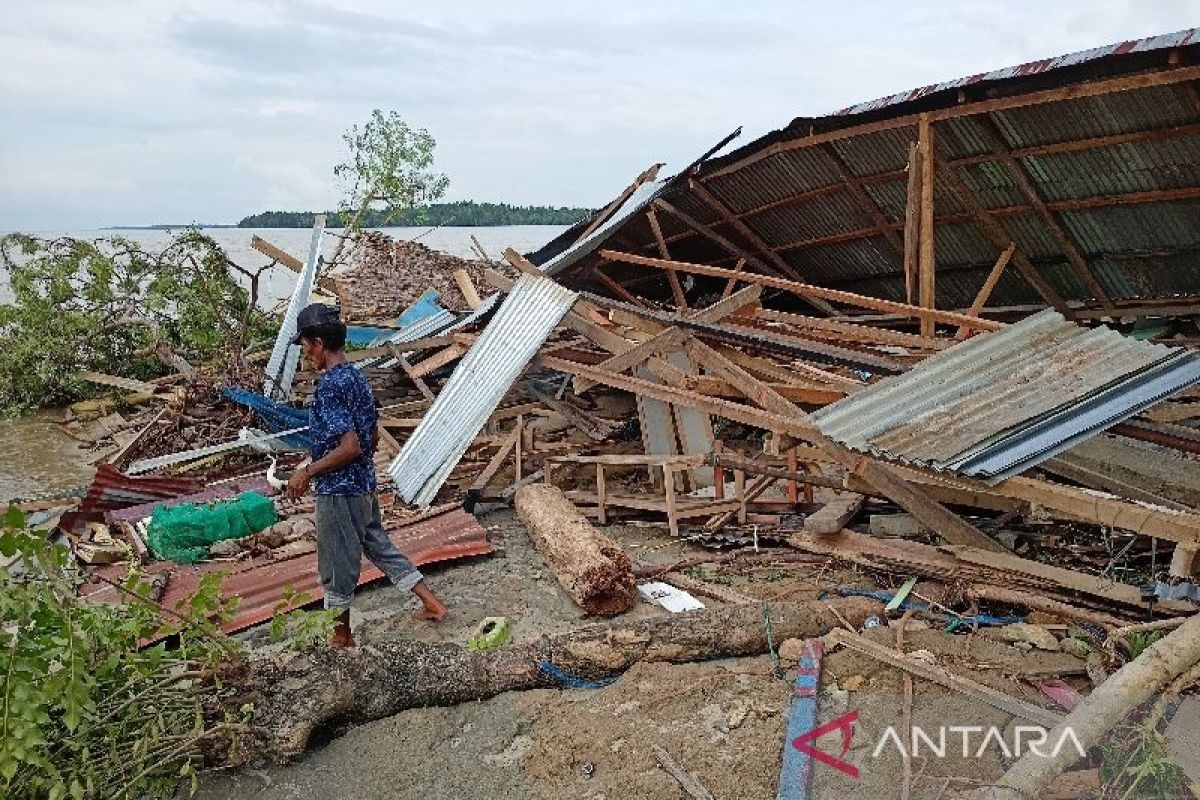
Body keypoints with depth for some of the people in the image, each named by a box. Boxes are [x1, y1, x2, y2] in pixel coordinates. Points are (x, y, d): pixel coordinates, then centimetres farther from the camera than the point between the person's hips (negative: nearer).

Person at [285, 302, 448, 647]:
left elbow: (349, 447, -26)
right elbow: (373, 437, 14)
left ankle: (341, 635, 25)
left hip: (338, 492, -9)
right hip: (364, 484, 9)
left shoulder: (330, 386, -21)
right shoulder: (356, 377, 7)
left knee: (337, 565, 8)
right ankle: (433, 604, 26)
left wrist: (307, 472, -16)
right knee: (380, 547, 21)